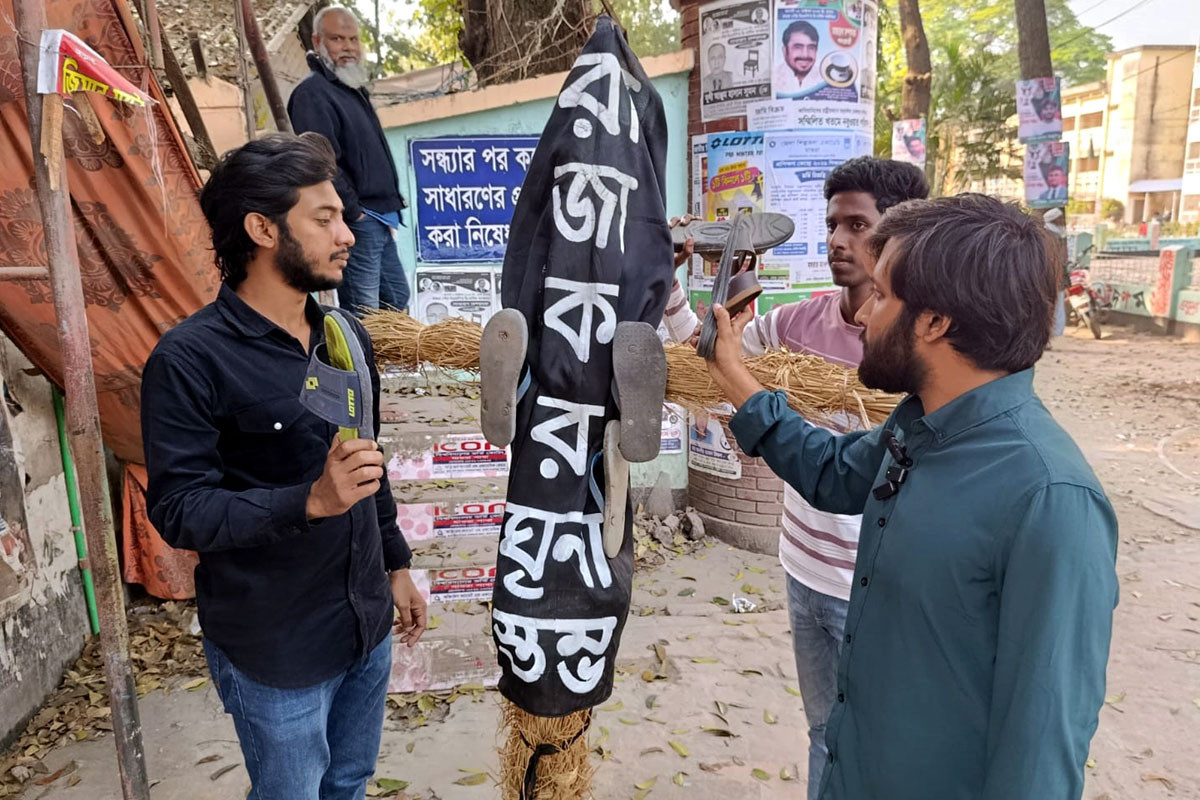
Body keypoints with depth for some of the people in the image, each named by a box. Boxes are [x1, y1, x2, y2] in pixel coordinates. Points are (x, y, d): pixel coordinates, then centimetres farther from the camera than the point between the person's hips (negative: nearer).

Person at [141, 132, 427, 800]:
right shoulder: (190, 359, -17)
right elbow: (179, 511, -20)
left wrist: (396, 564, 15)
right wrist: (311, 501, -32)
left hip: (368, 622, 6)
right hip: (275, 650, -6)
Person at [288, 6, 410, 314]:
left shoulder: (353, 89, 19)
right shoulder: (312, 93, -12)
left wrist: (392, 202, 18)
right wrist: (354, 210, -19)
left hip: (378, 221, 10)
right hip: (356, 221, -10)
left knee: (397, 301, 20)